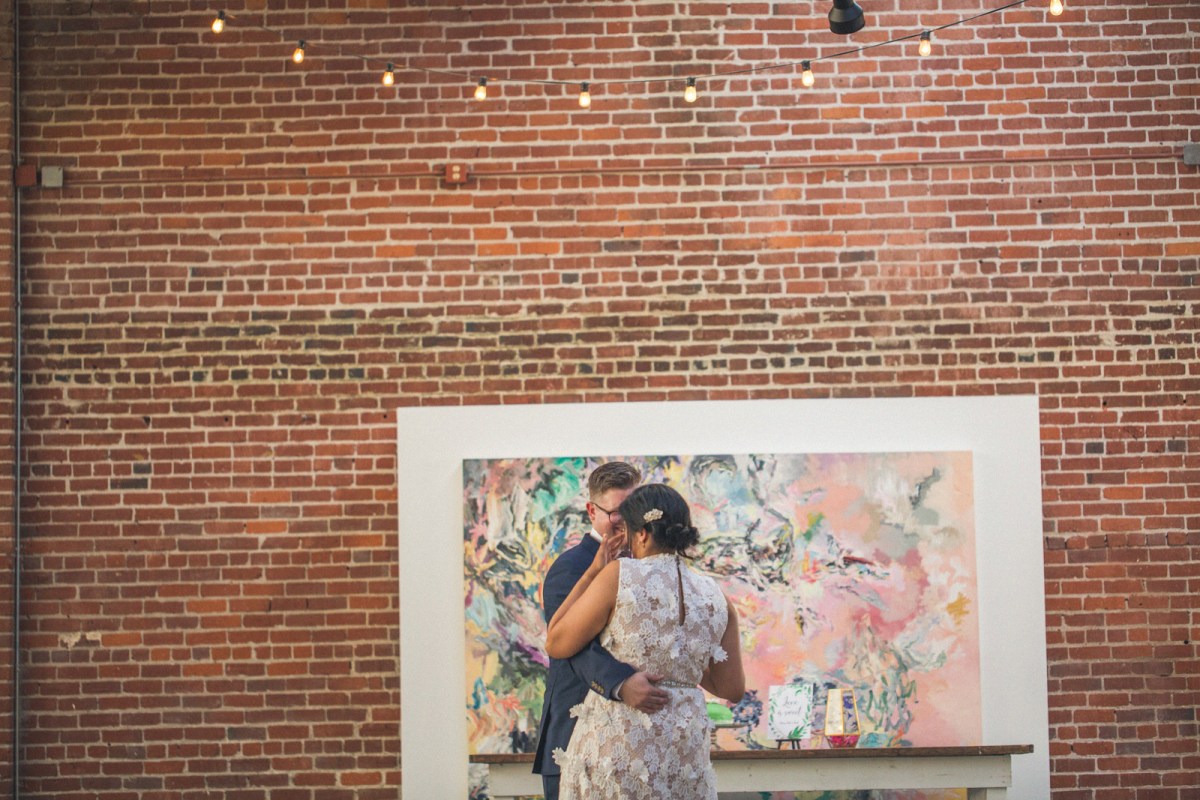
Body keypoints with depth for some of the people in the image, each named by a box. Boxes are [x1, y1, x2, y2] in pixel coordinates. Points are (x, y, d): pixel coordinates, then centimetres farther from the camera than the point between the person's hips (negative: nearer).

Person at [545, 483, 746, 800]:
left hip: (615, 739, -4)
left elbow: (556, 645, -2)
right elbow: (733, 688, 11)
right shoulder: (716, 598, 4)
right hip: (684, 747, 4)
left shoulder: (619, 575, -9)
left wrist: (590, 574, 4)